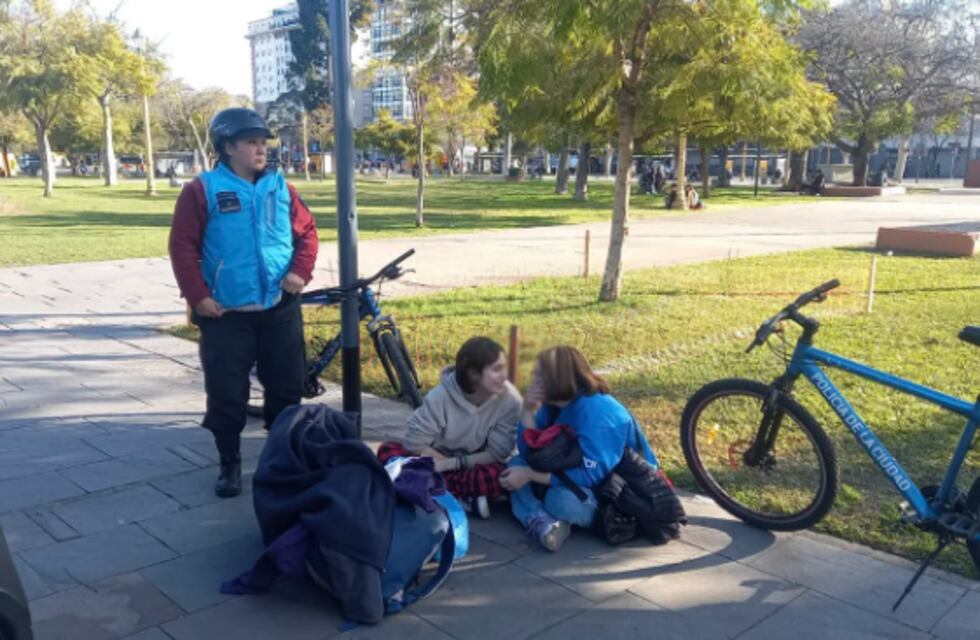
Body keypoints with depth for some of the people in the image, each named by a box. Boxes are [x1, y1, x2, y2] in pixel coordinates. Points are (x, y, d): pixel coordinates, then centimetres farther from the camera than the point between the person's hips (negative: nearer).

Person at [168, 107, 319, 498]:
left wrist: (300, 271, -4)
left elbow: (307, 231, 11)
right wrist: (197, 295, -11)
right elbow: (183, 246, -5)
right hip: (226, 314, -3)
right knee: (226, 395, 2)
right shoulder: (203, 190, -4)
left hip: (280, 309, 3)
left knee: (287, 388, 10)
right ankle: (230, 465, 19)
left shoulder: (279, 187, 7)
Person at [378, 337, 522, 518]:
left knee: (497, 476, -36)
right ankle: (462, 500, -28)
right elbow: (414, 443, -15)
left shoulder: (510, 400, -21)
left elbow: (496, 454, -17)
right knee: (388, 451, -22)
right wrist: (447, 463, -19)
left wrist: (452, 464, -24)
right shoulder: (442, 395, -20)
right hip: (441, 464, 2)